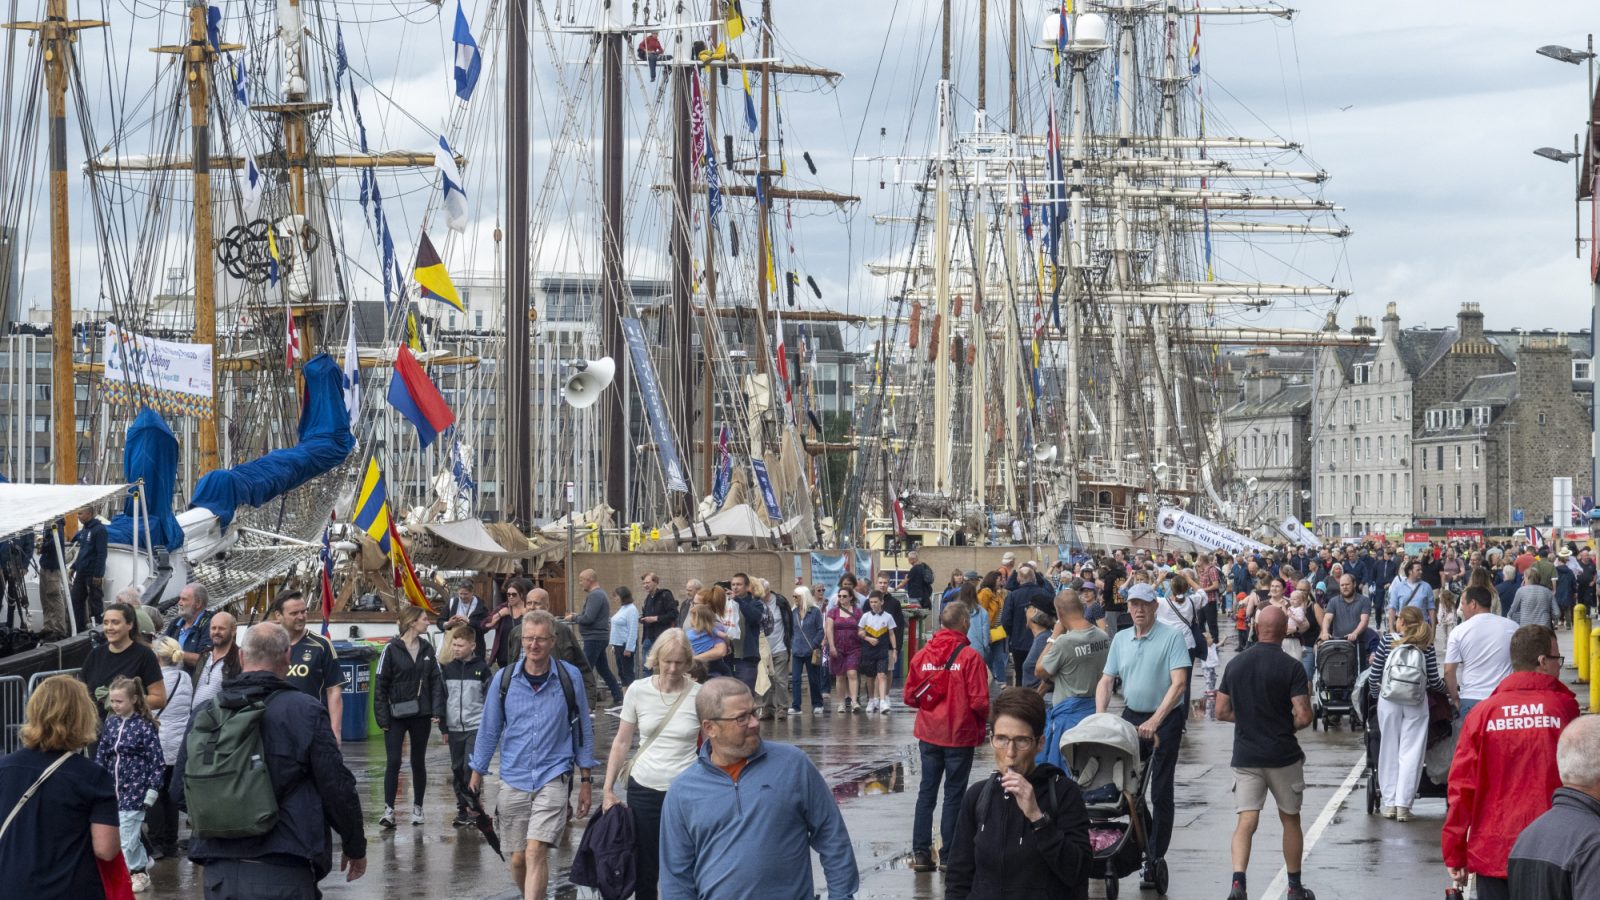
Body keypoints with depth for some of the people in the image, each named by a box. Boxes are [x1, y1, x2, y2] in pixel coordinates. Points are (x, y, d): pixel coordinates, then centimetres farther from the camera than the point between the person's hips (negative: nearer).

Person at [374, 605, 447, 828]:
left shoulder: (427, 649, 6)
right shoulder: (392, 650, -6)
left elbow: (436, 681, 6)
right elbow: (380, 684, -6)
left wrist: (437, 710, -5)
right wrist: (382, 716, -10)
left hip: (421, 715, 4)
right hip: (397, 715, -4)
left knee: (419, 762, 11)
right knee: (393, 761, -7)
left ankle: (417, 808, 20)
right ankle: (389, 810, -5)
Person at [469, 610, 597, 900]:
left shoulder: (570, 677, -2)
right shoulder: (504, 679, 1)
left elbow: (583, 730, 6)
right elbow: (489, 731, 10)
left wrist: (586, 780, 7)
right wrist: (476, 775, 12)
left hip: (553, 778, -2)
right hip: (514, 779, 2)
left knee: (536, 852, -17)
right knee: (518, 858, 8)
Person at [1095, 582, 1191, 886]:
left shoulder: (1171, 637, -10)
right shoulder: (1120, 639, 7)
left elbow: (1179, 683, -17)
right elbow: (1106, 681, 8)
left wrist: (1155, 721, -25)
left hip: (1165, 719, -5)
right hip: (1131, 716, 5)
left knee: (1161, 792, -2)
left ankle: (1154, 860, 1)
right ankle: (1142, 844, 23)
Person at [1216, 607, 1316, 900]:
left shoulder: (1235, 664, 2)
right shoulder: (1291, 667, -10)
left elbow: (1222, 711, 6)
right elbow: (1303, 716, -16)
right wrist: (1286, 725, 6)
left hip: (1245, 755, 2)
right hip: (1283, 755, -2)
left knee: (1246, 821, -1)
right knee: (1290, 819, 15)